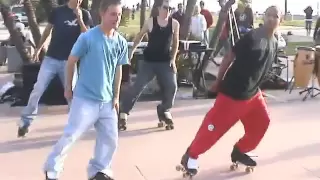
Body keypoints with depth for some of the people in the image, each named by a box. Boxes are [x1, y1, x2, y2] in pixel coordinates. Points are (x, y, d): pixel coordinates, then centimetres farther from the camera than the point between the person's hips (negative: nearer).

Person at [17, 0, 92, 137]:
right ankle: (25, 121, 8)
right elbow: (48, 30, 13)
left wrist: (79, 19, -17)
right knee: (37, 90, -3)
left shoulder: (84, 14, 3)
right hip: (51, 58, 0)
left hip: (69, 61, 0)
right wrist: (38, 48, 12)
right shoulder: (58, 11, 2)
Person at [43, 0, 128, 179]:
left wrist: (116, 96, 9)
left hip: (107, 101, 5)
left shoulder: (121, 42, 0)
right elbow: (71, 61, -4)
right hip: (85, 99, -5)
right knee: (70, 136, -1)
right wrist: (68, 88, 4)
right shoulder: (88, 37, -15)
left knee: (110, 139, 9)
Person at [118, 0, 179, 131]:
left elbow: (175, 42, 8)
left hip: (165, 61, 2)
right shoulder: (150, 22, -6)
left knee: (172, 86, -8)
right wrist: (132, 50, 4)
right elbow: (140, 36, 7)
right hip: (149, 61, -2)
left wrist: (173, 59, 1)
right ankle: (123, 113, 3)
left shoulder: (174, 24, -1)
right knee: (137, 87, -6)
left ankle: (164, 111, 17)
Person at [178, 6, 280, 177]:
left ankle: (239, 152, 29)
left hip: (252, 93, 8)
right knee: (215, 125, -6)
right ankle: (190, 156, 9)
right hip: (232, 92, -8)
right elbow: (229, 57, -13)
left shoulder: (274, 43, 6)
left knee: (262, 122, 11)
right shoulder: (252, 36, -17)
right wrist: (218, 82, -9)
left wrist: (254, 86, 19)